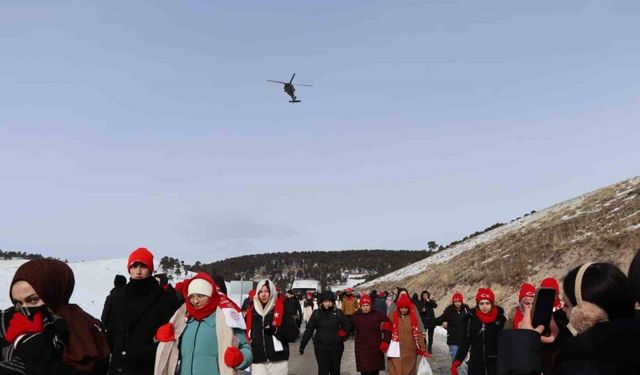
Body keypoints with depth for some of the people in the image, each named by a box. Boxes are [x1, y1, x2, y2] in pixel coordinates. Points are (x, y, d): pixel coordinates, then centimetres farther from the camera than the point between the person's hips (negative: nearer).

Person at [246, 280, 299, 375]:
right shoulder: (252, 311, 7)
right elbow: (247, 332, 14)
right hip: (257, 361, 2)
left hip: (278, 360, -2)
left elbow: (293, 333, -4)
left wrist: (276, 331, -17)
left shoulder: (281, 309, -1)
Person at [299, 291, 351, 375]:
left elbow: (347, 325, 7)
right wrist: (302, 345, -5)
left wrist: (343, 337, -6)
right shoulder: (316, 313, -3)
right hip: (321, 347, -1)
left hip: (336, 347, 2)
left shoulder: (338, 313, -1)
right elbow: (309, 330, -3)